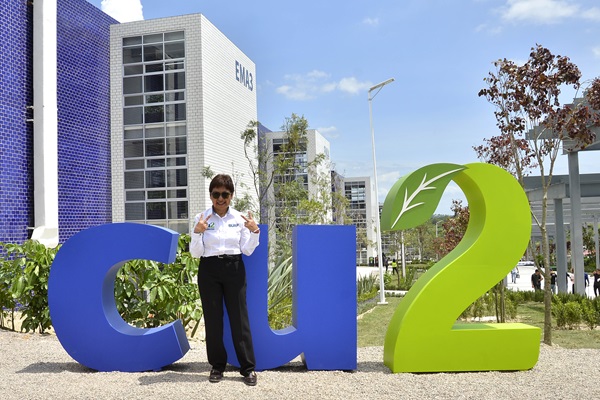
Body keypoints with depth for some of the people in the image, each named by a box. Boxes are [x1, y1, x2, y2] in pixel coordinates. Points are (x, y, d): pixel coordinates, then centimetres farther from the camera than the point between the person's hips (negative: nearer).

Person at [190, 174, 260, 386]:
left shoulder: (239, 218, 1)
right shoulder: (201, 218, -2)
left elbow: (247, 250, 3)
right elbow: (195, 253, -4)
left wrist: (254, 231, -12)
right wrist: (197, 233, -19)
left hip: (234, 269, 0)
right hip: (209, 270, 0)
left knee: (239, 317, 1)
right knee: (212, 318, 7)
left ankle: (248, 367, 10)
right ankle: (217, 365, 21)